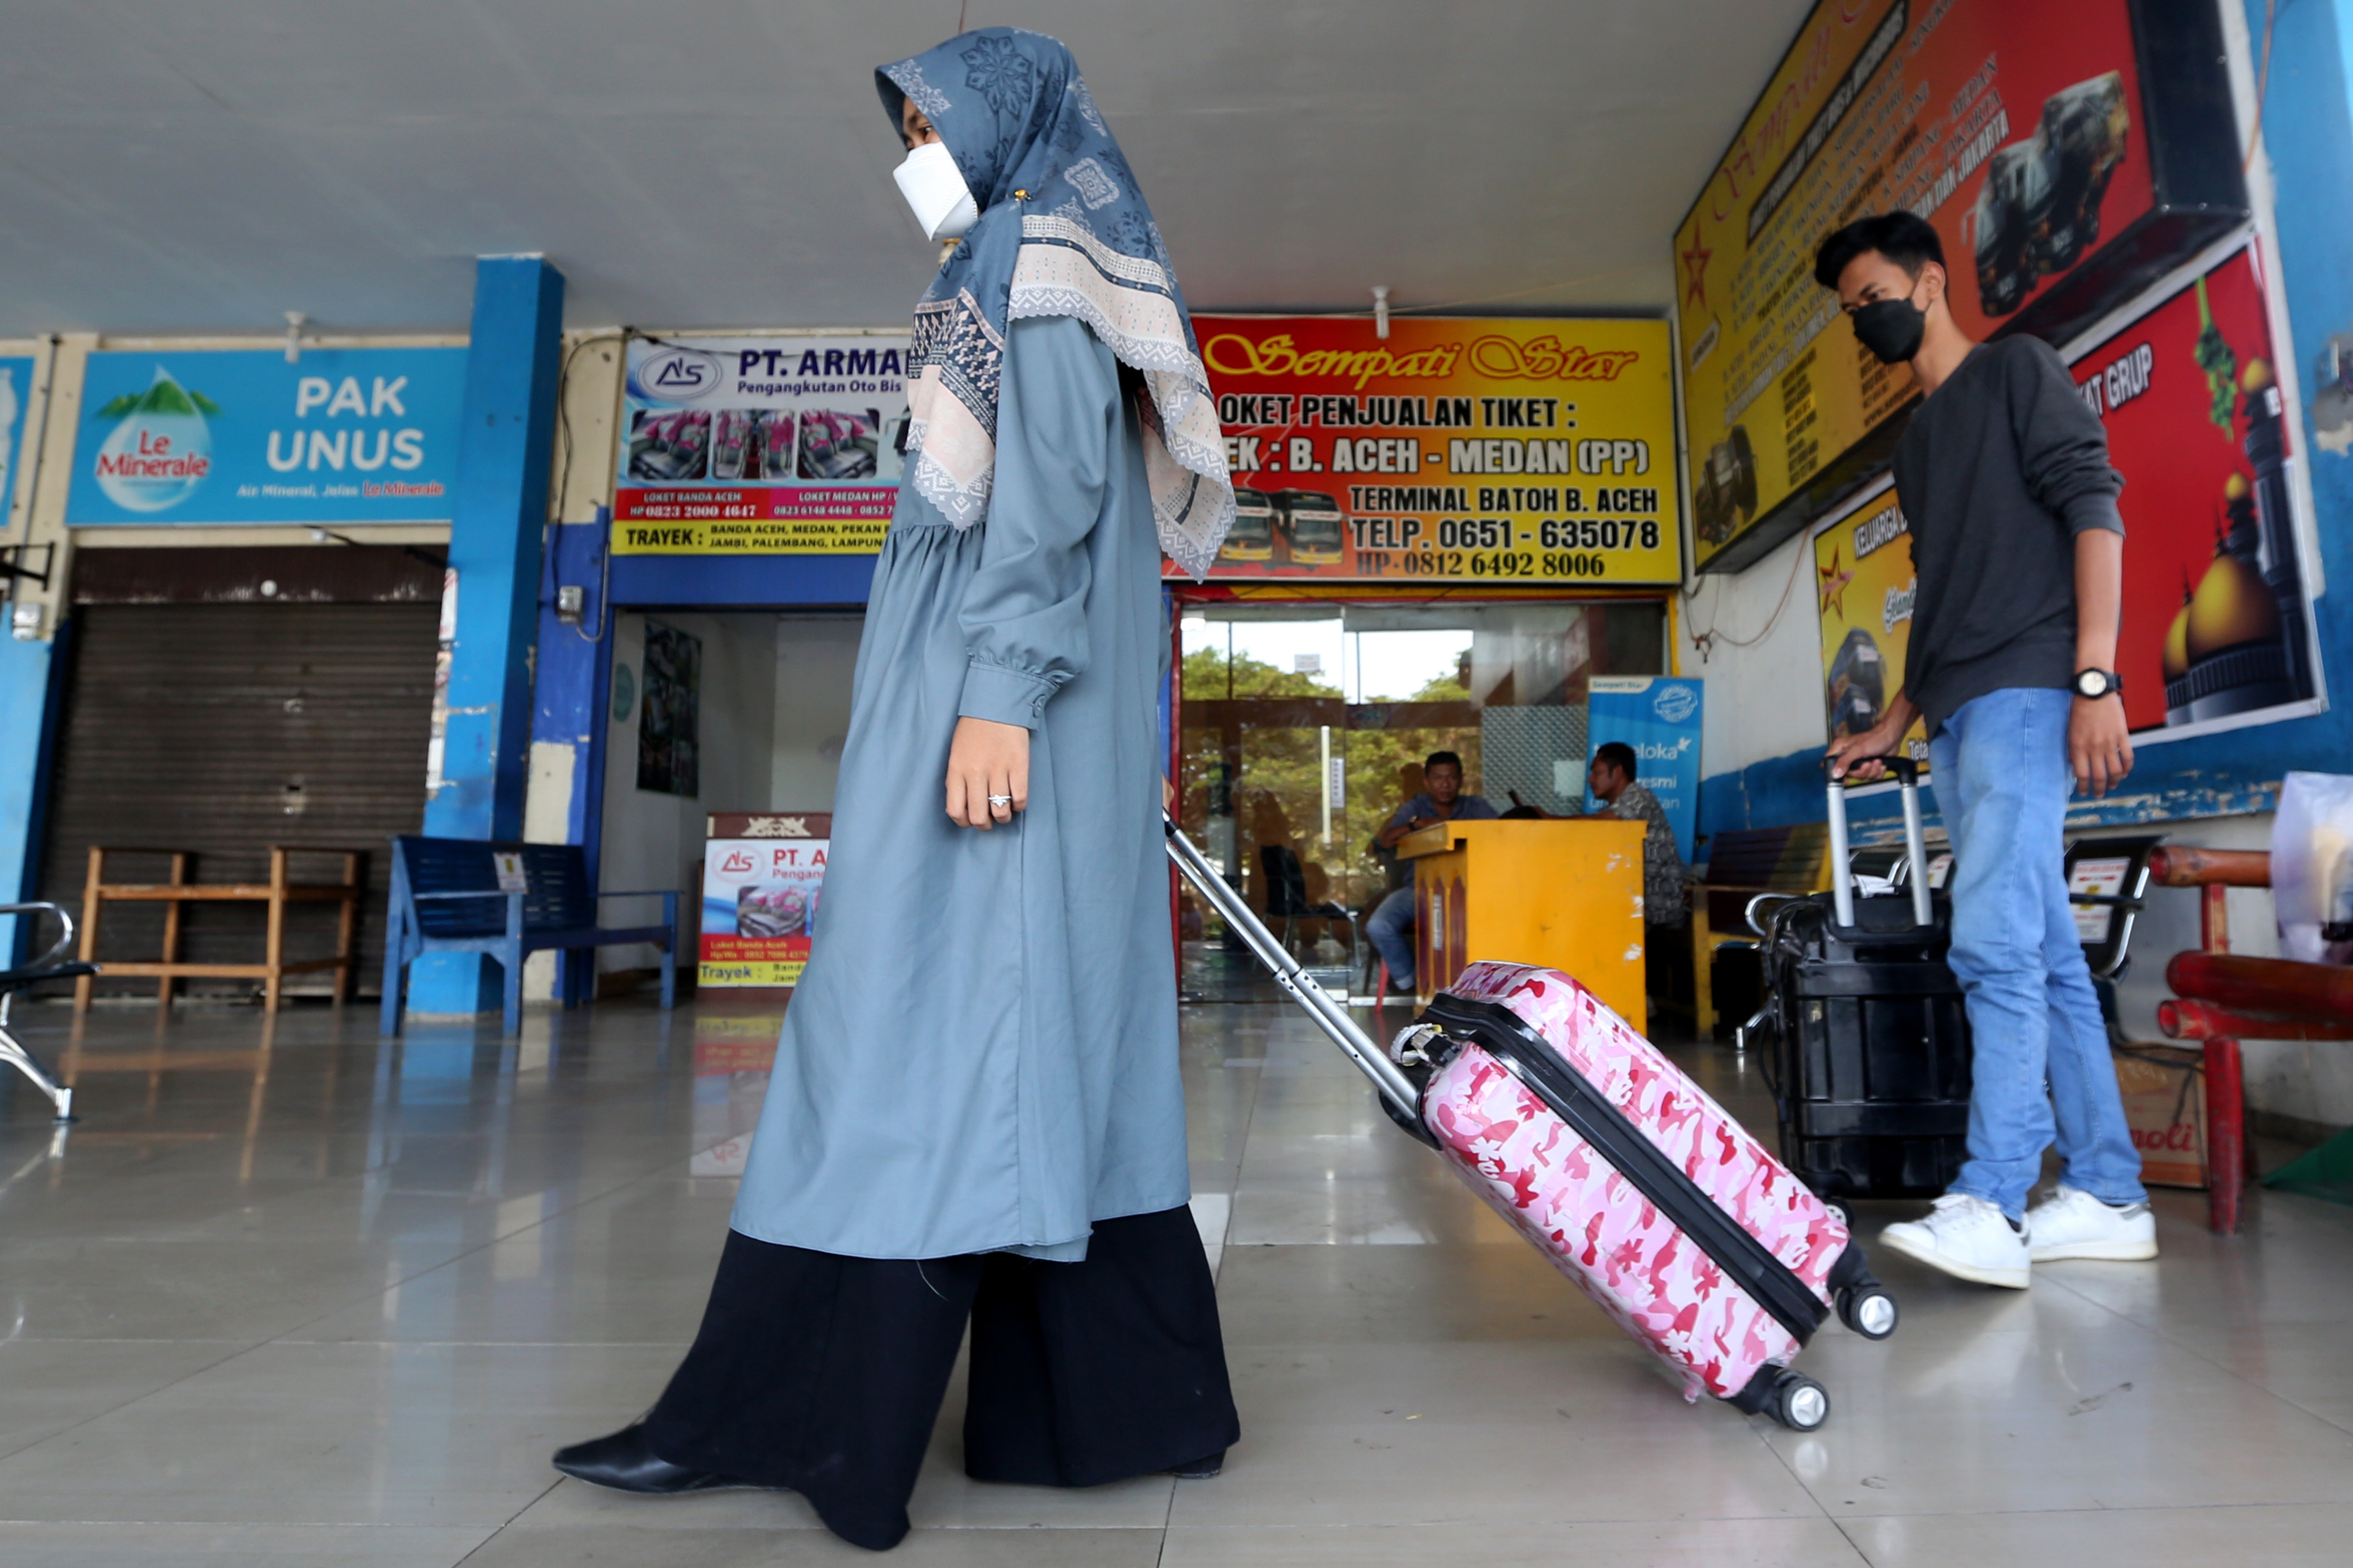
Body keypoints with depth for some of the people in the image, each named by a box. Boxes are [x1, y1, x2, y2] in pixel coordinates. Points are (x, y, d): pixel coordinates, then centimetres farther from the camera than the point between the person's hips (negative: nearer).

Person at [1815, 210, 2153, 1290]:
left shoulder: (2017, 370, 4)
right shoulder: (1919, 440, 27)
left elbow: (2094, 510, -8)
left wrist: (2096, 679, -18)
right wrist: (1891, 728, 23)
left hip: (2024, 695, -8)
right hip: (1961, 716, 9)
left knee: (1996, 943, -16)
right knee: (2045, 954, 6)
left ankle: (1991, 1205, -15)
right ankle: (2107, 1194, 11)